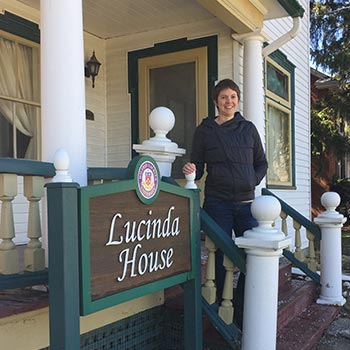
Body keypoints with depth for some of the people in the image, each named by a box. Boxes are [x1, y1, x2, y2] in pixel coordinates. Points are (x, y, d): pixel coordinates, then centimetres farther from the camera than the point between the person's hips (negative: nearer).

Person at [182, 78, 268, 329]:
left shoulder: (248, 128, 12)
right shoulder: (205, 130, 5)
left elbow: (262, 163, 18)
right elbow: (198, 166, 6)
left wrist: (253, 181, 1)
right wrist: (191, 171, -16)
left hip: (246, 202, 3)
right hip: (218, 203, -2)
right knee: (221, 259, -1)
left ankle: (242, 318, 13)